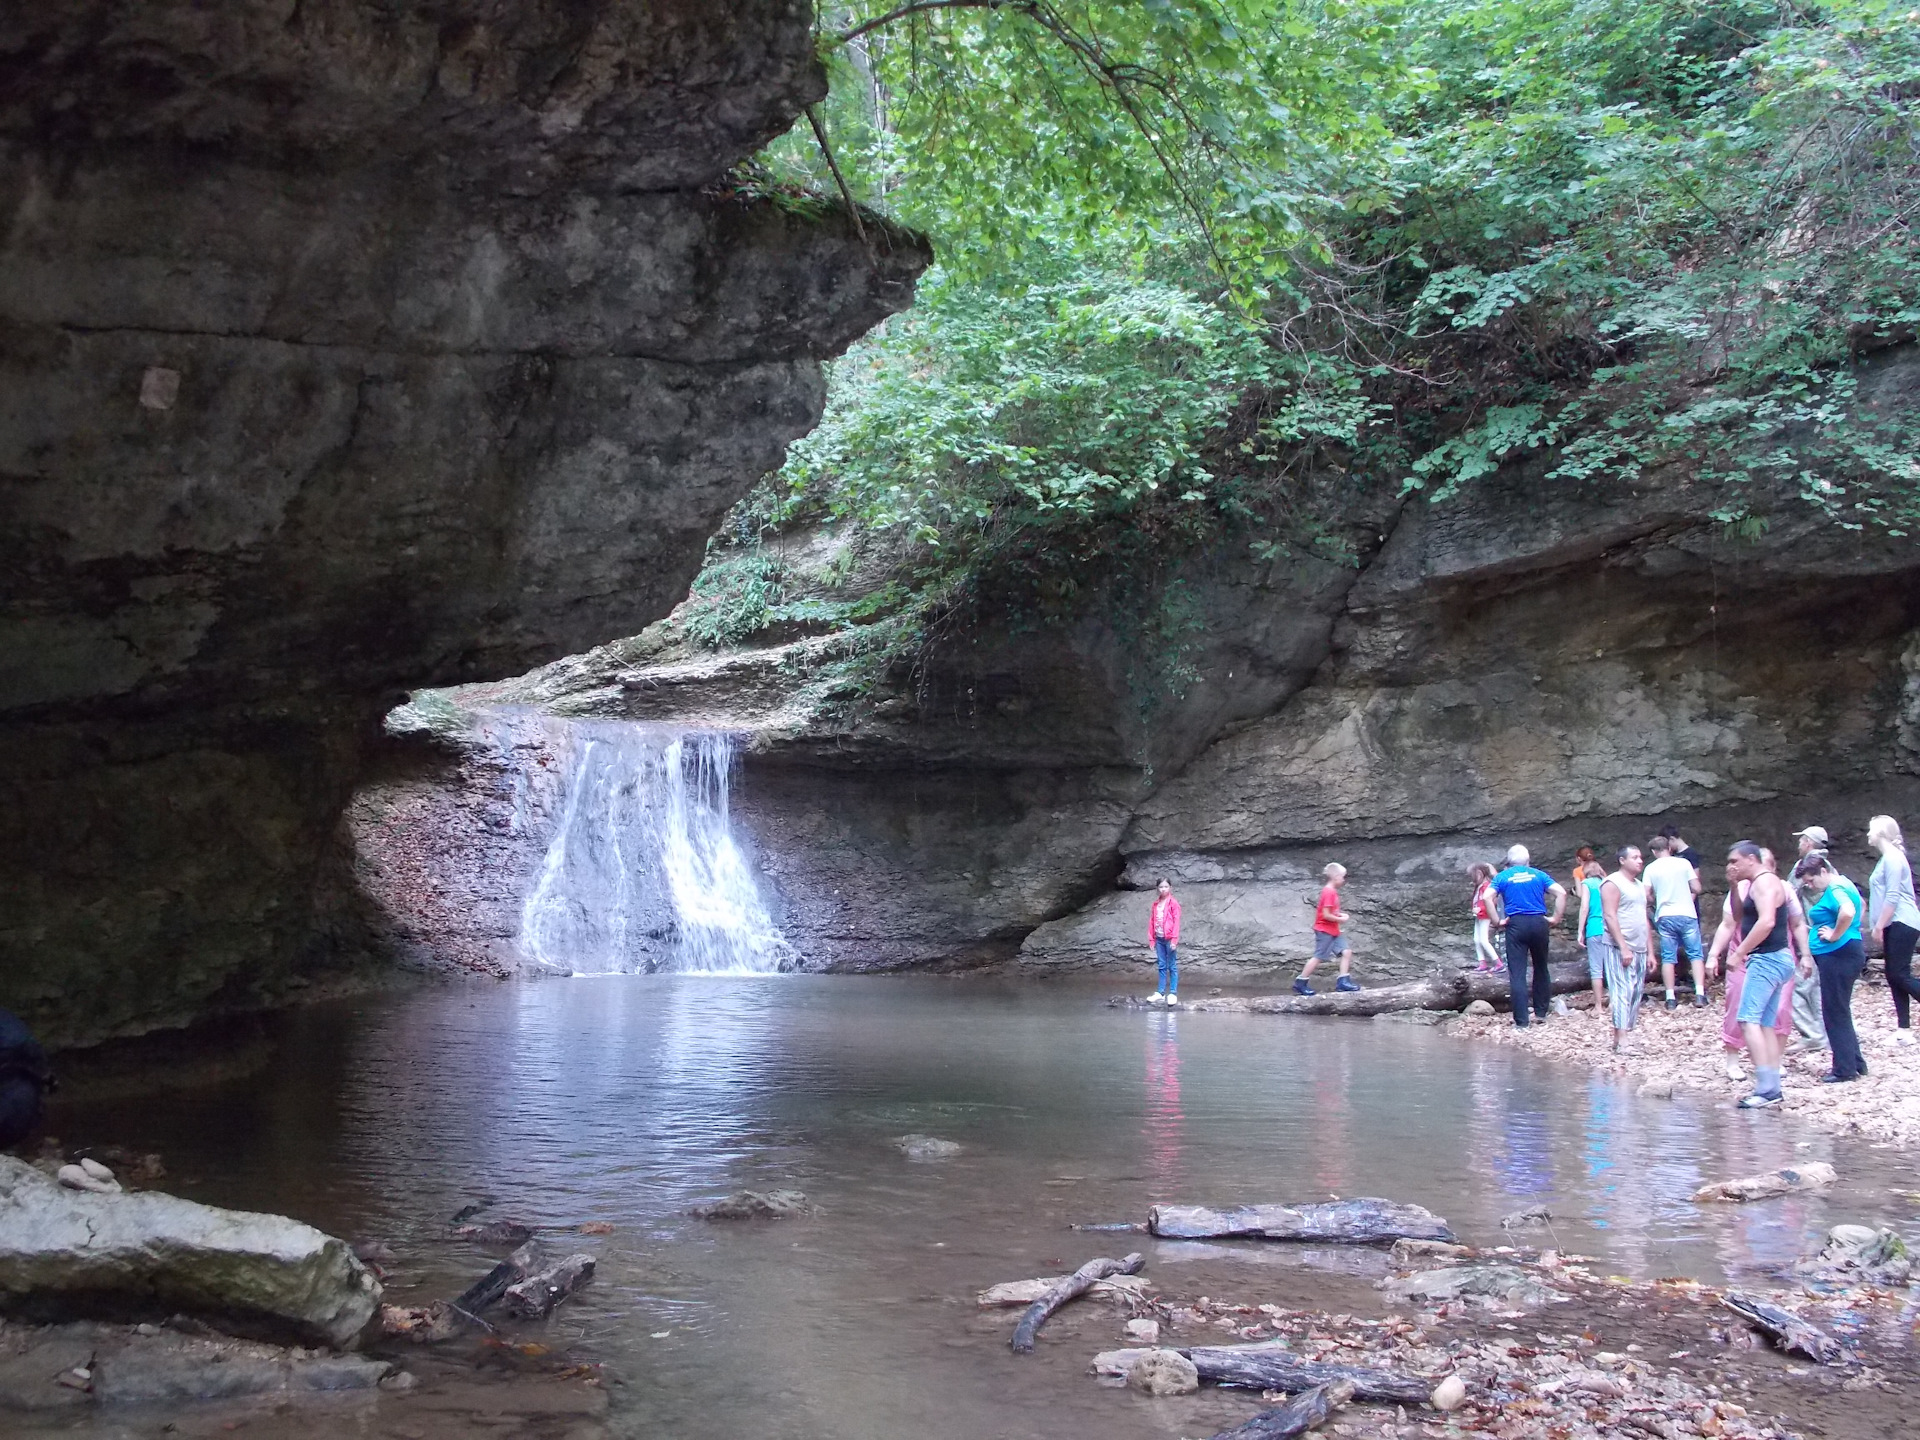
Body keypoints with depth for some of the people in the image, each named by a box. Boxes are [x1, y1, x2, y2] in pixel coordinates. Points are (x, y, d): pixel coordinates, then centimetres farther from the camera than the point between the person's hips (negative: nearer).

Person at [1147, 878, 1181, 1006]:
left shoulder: (1173, 903, -5)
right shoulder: (1156, 904, 11)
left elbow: (1176, 922, -9)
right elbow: (1151, 921, 12)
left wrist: (1174, 939, -15)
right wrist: (1151, 939, 8)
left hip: (1169, 939, -5)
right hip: (1159, 938, 5)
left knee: (1172, 966, 1)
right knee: (1162, 966, 9)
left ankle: (1173, 993, 3)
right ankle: (1160, 993, 13)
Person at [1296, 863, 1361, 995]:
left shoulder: (1332, 891, 11)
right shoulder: (1329, 892, -20)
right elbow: (1326, 915, -23)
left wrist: (1340, 914, 4)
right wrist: (1340, 919, -12)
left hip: (1333, 931, 10)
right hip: (1324, 930, -10)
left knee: (1346, 952, 1)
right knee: (1318, 957, -4)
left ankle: (1343, 981, 0)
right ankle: (1300, 983, 3)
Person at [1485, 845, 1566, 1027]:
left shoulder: (1502, 877, 7)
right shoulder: (1538, 875, 9)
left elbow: (1487, 897, -10)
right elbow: (1561, 893, -3)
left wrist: (1497, 920, -4)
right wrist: (1556, 918, 0)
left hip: (1516, 924, -2)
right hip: (1538, 923, 2)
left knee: (1517, 973, -1)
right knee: (1541, 968, 19)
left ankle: (1521, 1021, -3)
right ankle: (1541, 1012, 26)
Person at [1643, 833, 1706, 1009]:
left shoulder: (1651, 868, 2)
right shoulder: (1683, 863, 0)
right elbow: (1697, 889, -1)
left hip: (1665, 917, 1)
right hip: (1687, 914, -1)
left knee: (1668, 958, 5)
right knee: (1695, 954, 6)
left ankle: (1671, 998, 3)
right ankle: (1699, 994, -4)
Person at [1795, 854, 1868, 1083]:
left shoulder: (1836, 889, -16)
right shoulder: (1842, 884, 16)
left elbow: (1848, 911, -37)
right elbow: (1861, 905, 34)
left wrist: (1835, 935, -24)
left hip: (1838, 955, -11)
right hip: (1839, 955, 11)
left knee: (1835, 1012, -4)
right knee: (1839, 1012, 16)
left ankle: (1845, 1069, 2)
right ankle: (1855, 1063, 23)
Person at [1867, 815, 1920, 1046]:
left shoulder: (1893, 857, -12)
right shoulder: (1888, 857, 18)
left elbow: (1893, 896, -18)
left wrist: (1879, 926, -17)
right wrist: (1879, 926, 20)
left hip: (1901, 924, -10)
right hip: (1895, 926, 10)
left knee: (1900, 975, -12)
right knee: (1895, 976, 6)